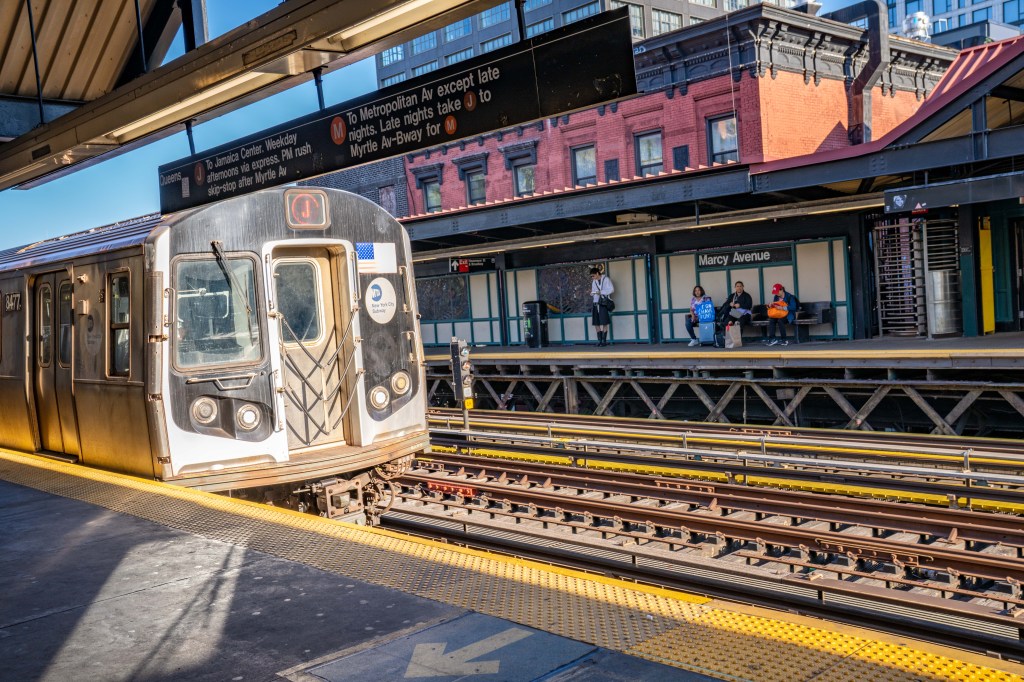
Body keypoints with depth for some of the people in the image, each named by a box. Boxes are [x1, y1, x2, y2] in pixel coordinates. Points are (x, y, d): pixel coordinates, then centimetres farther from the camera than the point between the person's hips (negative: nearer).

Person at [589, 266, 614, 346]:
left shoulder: (606, 279, -2)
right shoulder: (594, 282, 15)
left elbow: (612, 289, -8)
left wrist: (601, 292, -16)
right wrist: (592, 293, -3)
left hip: (604, 303, -6)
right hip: (596, 303, 6)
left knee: (604, 323, -5)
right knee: (596, 323, 3)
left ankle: (604, 341, 0)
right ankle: (599, 340, 10)